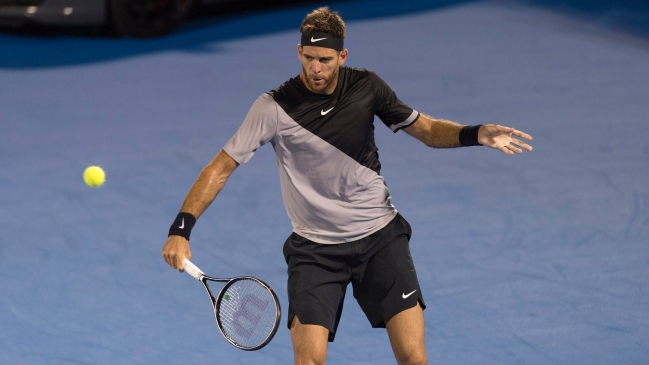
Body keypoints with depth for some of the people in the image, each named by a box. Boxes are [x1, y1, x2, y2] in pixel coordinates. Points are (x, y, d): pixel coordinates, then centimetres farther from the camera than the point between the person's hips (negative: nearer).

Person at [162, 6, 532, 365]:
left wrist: (477, 134, -12)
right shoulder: (275, 107, -13)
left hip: (381, 235, 2)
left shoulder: (366, 86, -4)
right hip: (315, 248, -2)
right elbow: (222, 167, -10)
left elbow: (427, 129, 7)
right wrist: (180, 230, -21)